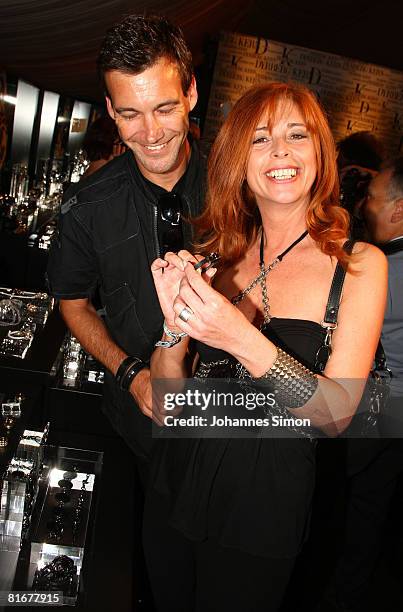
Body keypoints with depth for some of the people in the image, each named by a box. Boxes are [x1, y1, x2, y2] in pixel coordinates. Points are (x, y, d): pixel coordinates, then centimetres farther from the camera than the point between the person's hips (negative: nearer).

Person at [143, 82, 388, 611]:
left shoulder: (360, 263, -9)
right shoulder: (218, 253, -1)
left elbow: (338, 414, -17)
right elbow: (165, 406, -2)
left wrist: (244, 340, -31)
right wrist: (177, 324, -22)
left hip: (266, 496, -3)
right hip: (176, 475, 4)